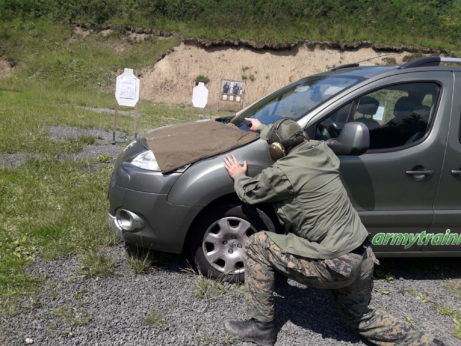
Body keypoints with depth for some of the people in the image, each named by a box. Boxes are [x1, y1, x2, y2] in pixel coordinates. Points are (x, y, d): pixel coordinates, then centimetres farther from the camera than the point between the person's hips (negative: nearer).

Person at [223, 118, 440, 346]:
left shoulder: (286, 171, -16)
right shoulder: (320, 150, 5)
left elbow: (249, 192, 1)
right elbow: (290, 139, 28)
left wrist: (238, 175, 22)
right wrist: (262, 128, 40)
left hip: (334, 265, -8)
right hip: (362, 258, 9)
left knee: (257, 245, 1)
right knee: (359, 319, 31)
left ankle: (262, 327, 9)